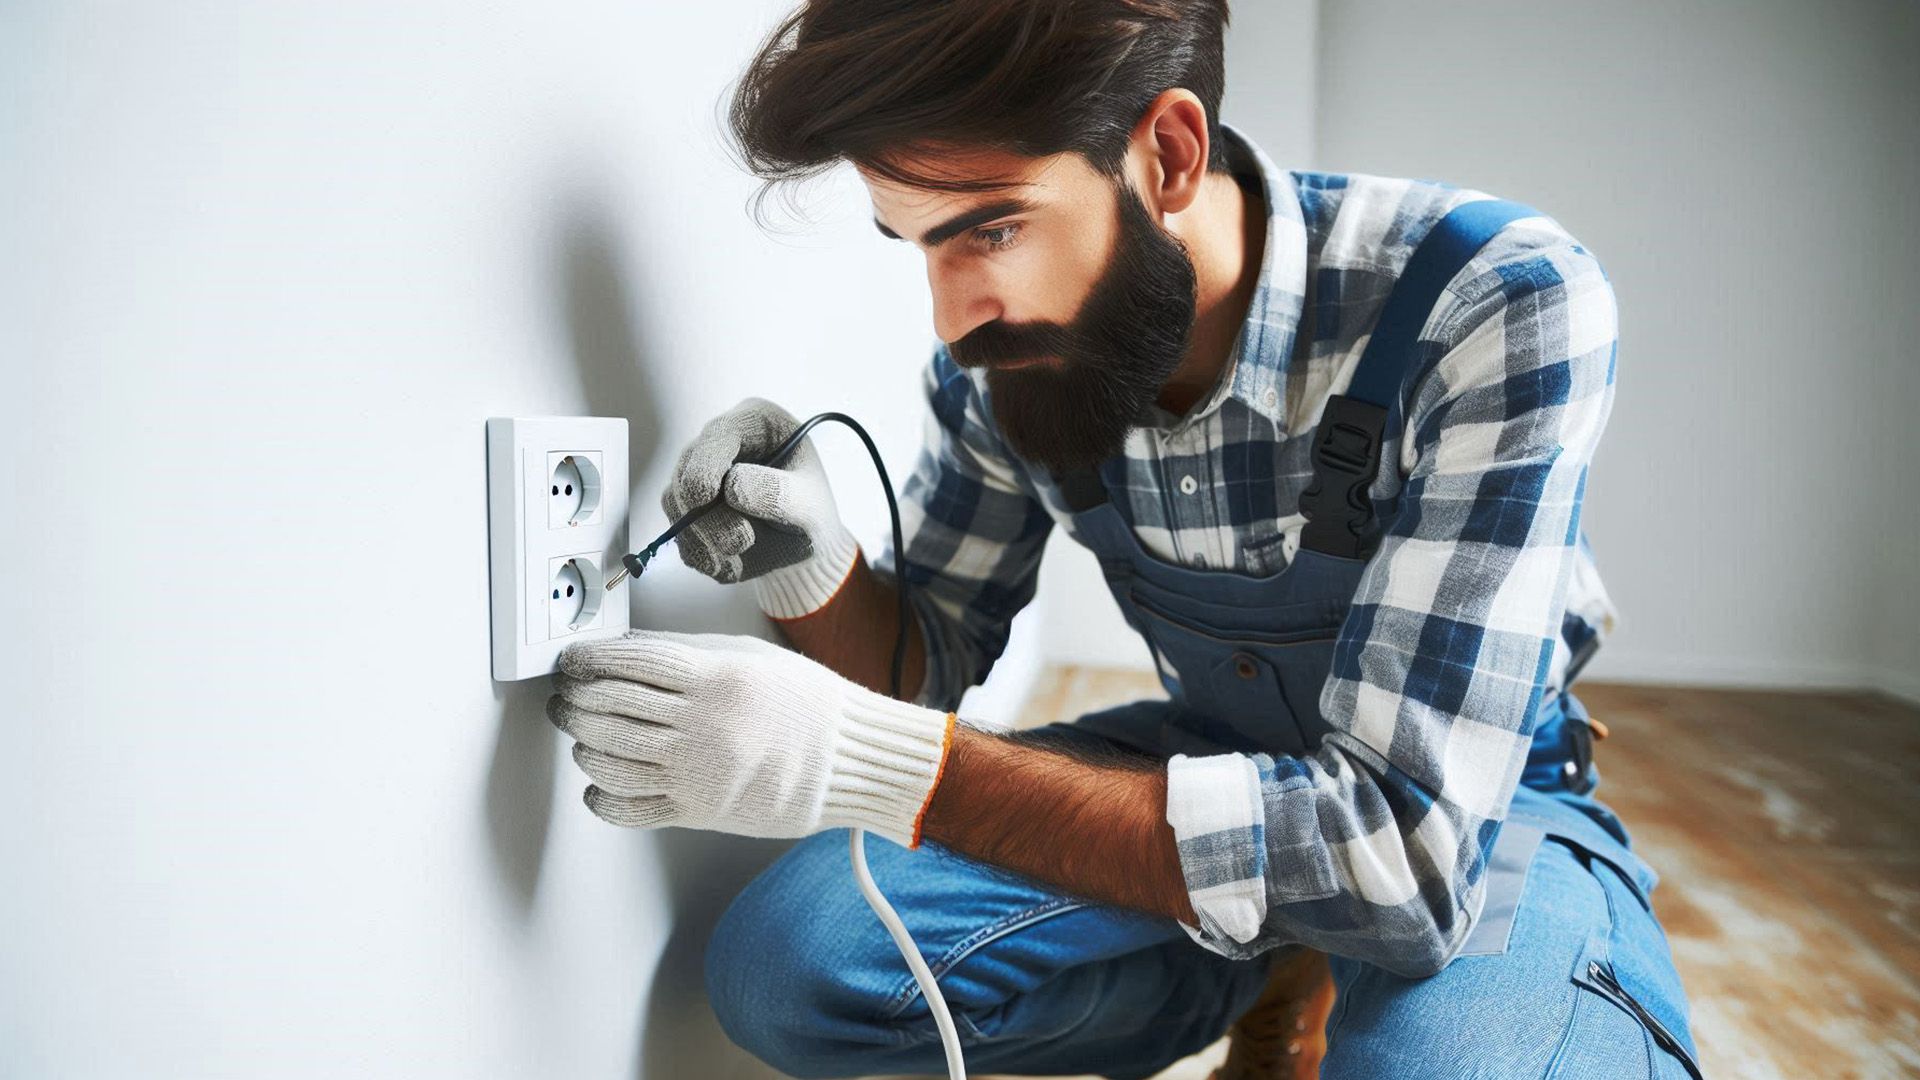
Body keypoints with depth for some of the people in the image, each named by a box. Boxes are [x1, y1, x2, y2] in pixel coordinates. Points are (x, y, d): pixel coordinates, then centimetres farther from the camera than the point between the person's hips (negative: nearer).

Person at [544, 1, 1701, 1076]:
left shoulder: (1497, 302, -28)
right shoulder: (1000, 355, -13)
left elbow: (1406, 844, -35)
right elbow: (929, 659, 0)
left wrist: (876, 765, -40)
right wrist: (813, 571, -25)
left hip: (1478, 805, -4)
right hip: (1212, 762, 5)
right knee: (781, 965, -12)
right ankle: (1278, 983, 6)